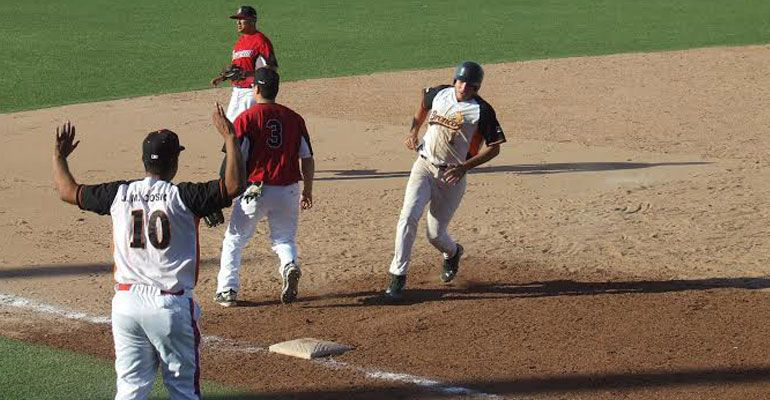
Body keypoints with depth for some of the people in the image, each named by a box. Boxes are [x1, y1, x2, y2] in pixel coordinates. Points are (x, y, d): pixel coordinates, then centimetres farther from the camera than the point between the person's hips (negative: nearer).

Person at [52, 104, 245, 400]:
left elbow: (68, 191, 15)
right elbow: (234, 186, -16)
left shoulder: (119, 194, 2)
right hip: (171, 305, -3)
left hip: (126, 304, 3)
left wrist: (59, 156, 32)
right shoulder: (183, 197, -10)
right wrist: (230, 137, -9)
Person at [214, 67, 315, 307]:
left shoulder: (246, 118, -8)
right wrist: (307, 190, 19)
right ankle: (289, 266, -12)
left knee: (234, 240, 14)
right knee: (284, 239, 19)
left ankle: (227, 290, 9)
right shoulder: (294, 118, 4)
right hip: (288, 192, 3)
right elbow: (307, 159, 7)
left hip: (255, 190, -3)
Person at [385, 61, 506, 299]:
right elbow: (424, 104, 25)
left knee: (435, 234, 2)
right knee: (409, 217, -18)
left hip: (451, 176, -3)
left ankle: (452, 253, 40)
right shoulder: (439, 93, 1)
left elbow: (494, 148, -8)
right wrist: (414, 131, 11)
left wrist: (464, 167, -18)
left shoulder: (482, 111, -12)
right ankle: (398, 276, -13)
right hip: (424, 166, 3)